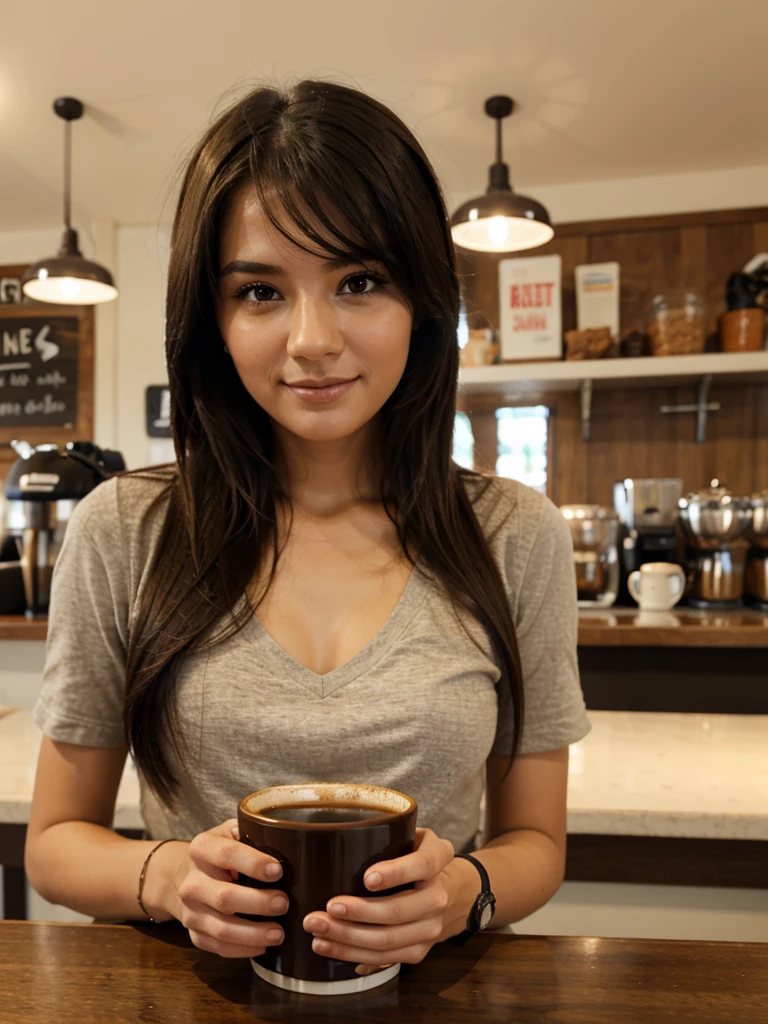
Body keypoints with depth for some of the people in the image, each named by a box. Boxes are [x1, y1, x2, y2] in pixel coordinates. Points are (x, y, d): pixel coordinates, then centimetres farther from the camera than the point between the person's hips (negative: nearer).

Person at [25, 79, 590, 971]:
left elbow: (535, 839, 3)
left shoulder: (517, 537, -6)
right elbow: (55, 841, 2)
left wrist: (465, 892, -17)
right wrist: (164, 877, -17)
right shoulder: (121, 532, -7)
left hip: (423, 988, 0)